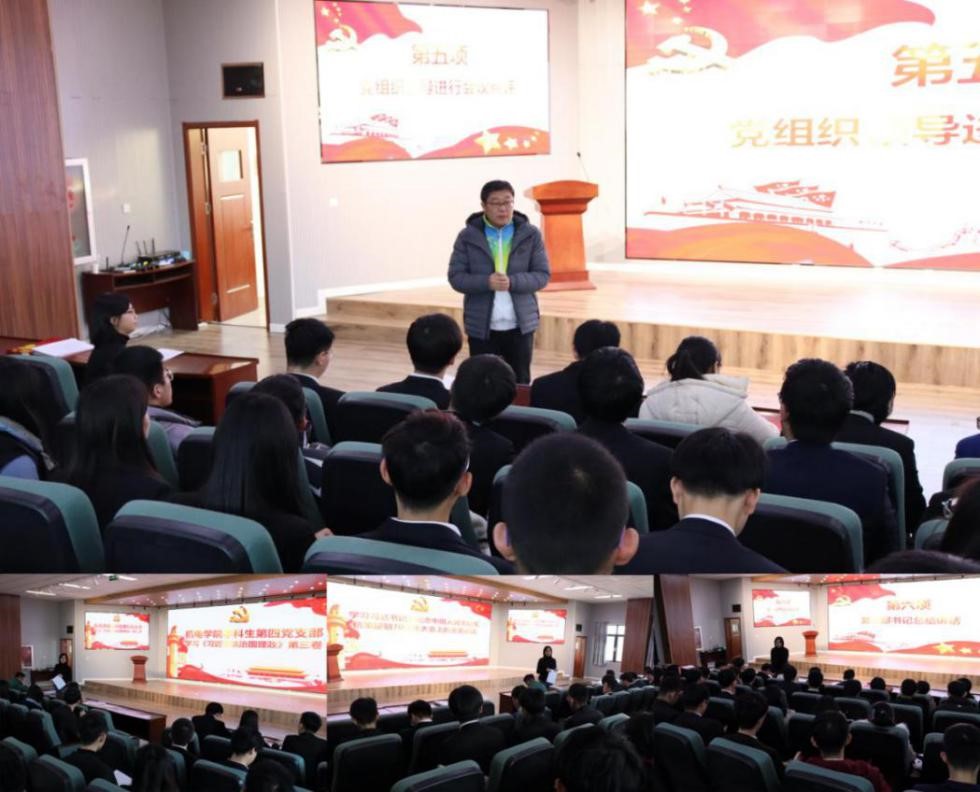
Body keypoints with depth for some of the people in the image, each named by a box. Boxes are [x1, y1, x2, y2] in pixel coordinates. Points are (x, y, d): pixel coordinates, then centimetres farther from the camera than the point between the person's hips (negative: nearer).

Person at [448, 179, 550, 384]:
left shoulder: (531, 235, 0)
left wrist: (513, 282, -20)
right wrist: (487, 282, -22)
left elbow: (543, 275, -2)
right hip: (481, 326, -1)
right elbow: (456, 277, -4)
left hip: (520, 325, 1)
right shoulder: (468, 236, -1)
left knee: (520, 383, 9)